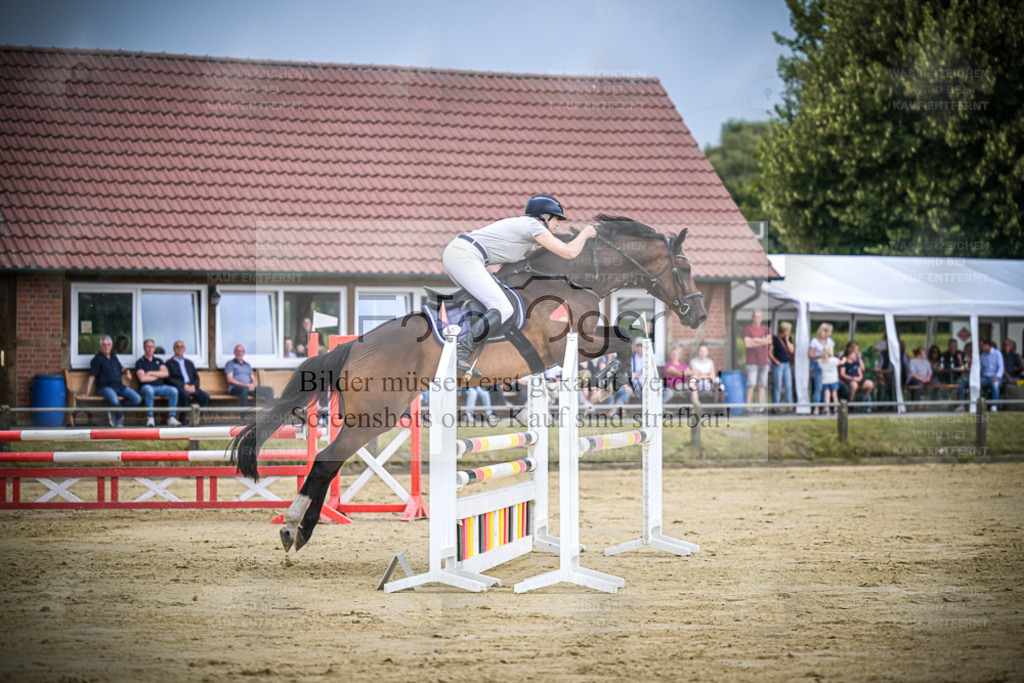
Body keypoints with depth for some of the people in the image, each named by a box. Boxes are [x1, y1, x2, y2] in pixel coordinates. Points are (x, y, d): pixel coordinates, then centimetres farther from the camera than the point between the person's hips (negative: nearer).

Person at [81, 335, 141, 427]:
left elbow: (121, 369, 35)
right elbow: (92, 377, -3)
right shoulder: (97, 359, 3)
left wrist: (126, 372, 10)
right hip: (105, 387, -7)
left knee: (137, 399, -14)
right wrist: (87, 393, -12)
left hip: (119, 386, 7)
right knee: (114, 400, -39)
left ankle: (114, 413, -5)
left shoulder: (114, 357, 22)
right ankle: (120, 419, -8)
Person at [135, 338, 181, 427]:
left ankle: (171, 418, -24)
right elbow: (142, 378, -9)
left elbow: (165, 374, 4)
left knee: (174, 391, -24)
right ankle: (150, 418, -34)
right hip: (146, 386, -4)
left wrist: (151, 373, -4)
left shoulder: (158, 361, 21)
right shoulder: (140, 362, 6)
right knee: (149, 390, -40)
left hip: (160, 386, 4)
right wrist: (158, 375, 1)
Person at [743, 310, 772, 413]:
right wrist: (762, 342, -6)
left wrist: (756, 340, -9)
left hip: (763, 361, 4)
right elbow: (747, 344, -12)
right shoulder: (747, 329, 1)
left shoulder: (766, 329, 13)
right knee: (751, 384, -12)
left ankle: (761, 407, 2)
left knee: (762, 385, 2)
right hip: (752, 361, -4)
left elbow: (769, 340, -4)